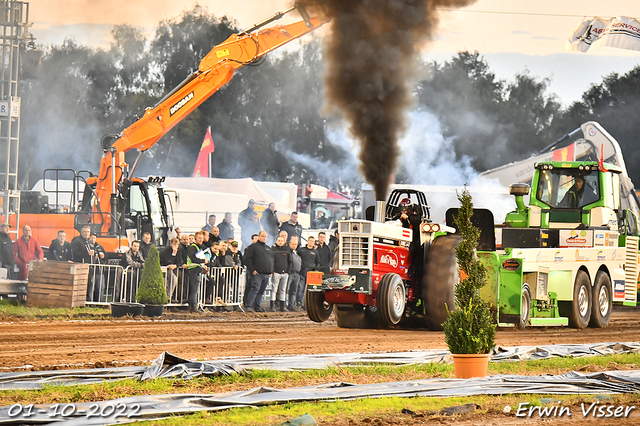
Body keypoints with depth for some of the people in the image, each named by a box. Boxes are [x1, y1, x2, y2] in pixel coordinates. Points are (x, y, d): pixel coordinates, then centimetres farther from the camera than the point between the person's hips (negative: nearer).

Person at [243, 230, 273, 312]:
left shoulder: (268, 248, 23)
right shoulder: (253, 247, 1)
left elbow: (272, 260, 30)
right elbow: (247, 259, -6)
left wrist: (271, 271, 17)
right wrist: (252, 270, -13)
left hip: (267, 274, 7)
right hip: (257, 273, -7)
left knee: (261, 291, 7)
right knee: (255, 289, -16)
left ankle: (257, 307, 11)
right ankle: (248, 306, -17)